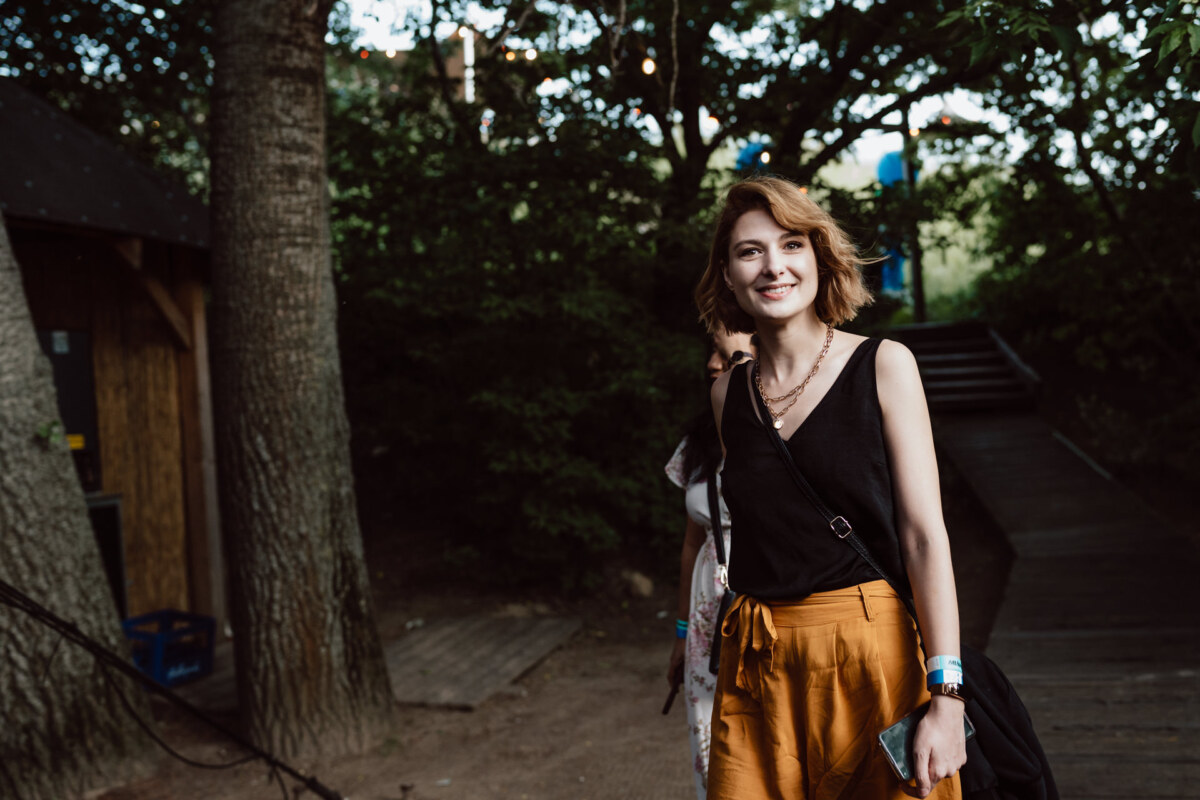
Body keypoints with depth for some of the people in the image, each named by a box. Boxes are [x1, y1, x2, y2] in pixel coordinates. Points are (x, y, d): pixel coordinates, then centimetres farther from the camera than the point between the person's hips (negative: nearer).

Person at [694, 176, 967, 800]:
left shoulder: (882, 366, -4)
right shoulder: (728, 392, 7)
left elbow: (925, 534, -8)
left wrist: (945, 696, -14)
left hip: (870, 654, -3)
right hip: (758, 669, 3)